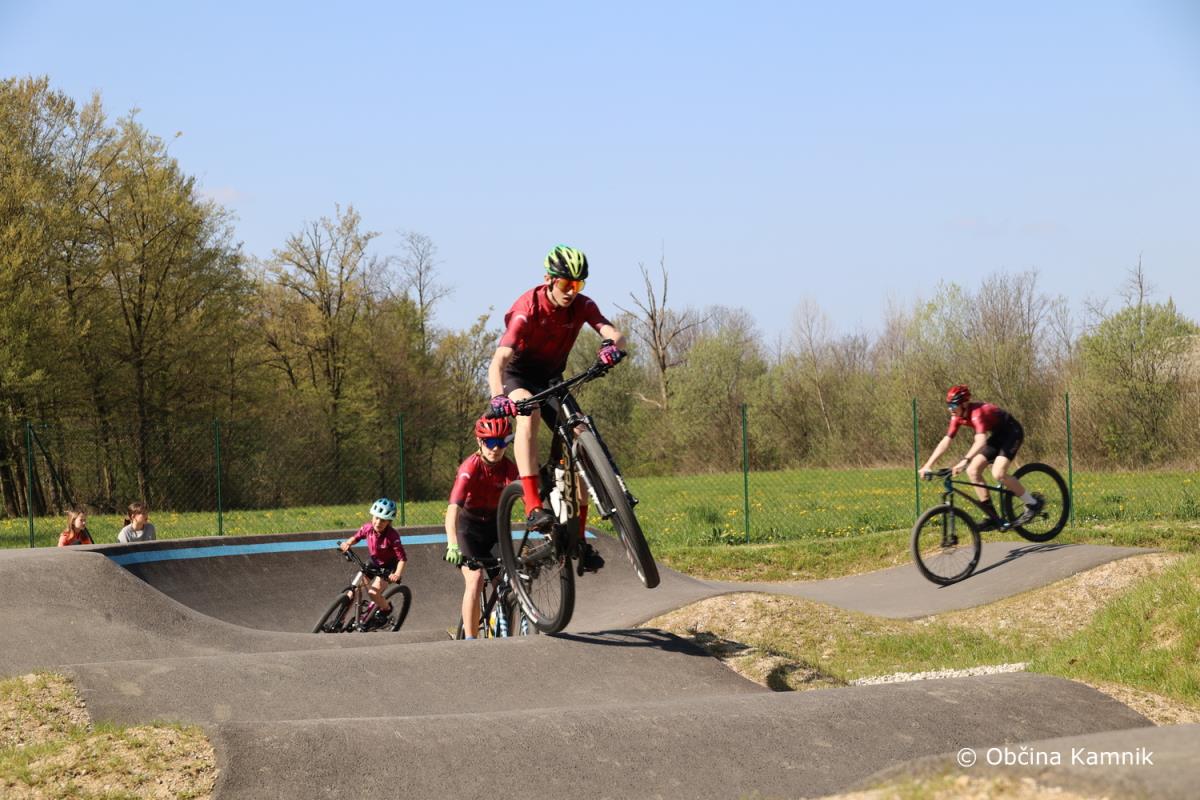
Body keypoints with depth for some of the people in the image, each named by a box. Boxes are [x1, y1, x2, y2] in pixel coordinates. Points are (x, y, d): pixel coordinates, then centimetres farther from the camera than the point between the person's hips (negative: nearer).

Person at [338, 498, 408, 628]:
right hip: (374, 563, 5)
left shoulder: (392, 536, -31)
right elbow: (356, 538, 3)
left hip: (389, 566, -5)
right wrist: (348, 543, -19)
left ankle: (386, 608, 10)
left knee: (373, 592, -22)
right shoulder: (368, 528, -16)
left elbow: (402, 558, -30)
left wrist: (397, 574, -44)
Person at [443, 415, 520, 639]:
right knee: (475, 579, -22)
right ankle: (470, 640, -18)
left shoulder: (510, 469, -14)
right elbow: (452, 509, -35)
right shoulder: (470, 468, -25)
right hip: (468, 528, -4)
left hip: (495, 528, 4)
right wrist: (452, 546, -49)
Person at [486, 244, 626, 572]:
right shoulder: (527, 309, -27)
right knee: (529, 409, -39)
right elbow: (498, 362, -36)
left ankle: (579, 539, -1)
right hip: (518, 375, -5)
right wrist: (498, 398, -55)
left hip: (552, 378, 5)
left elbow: (613, 332, -28)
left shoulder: (582, 306, -13)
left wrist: (612, 345, -54)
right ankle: (533, 507, -47)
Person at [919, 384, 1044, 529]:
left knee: (998, 473, -26)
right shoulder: (958, 417, -8)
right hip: (998, 435, 9)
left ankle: (1033, 504, -8)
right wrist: (928, 466, -14)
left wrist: (965, 460, -60)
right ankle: (994, 517, 1)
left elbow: (981, 441, -48)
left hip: (1012, 432, -9)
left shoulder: (977, 413, -33)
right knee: (973, 471, -5)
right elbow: (946, 441, -7)